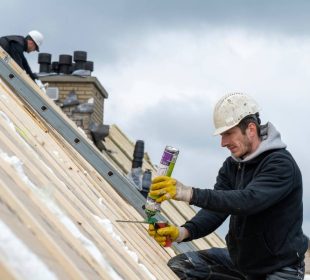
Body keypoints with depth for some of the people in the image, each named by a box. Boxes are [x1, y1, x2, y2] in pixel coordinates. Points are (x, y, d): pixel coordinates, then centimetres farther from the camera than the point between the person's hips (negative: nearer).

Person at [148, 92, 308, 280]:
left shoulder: (281, 164, -20)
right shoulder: (232, 166, 5)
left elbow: (248, 200, -35)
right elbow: (215, 208, -6)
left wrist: (190, 194, -42)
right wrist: (183, 232, -26)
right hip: (239, 259, 7)